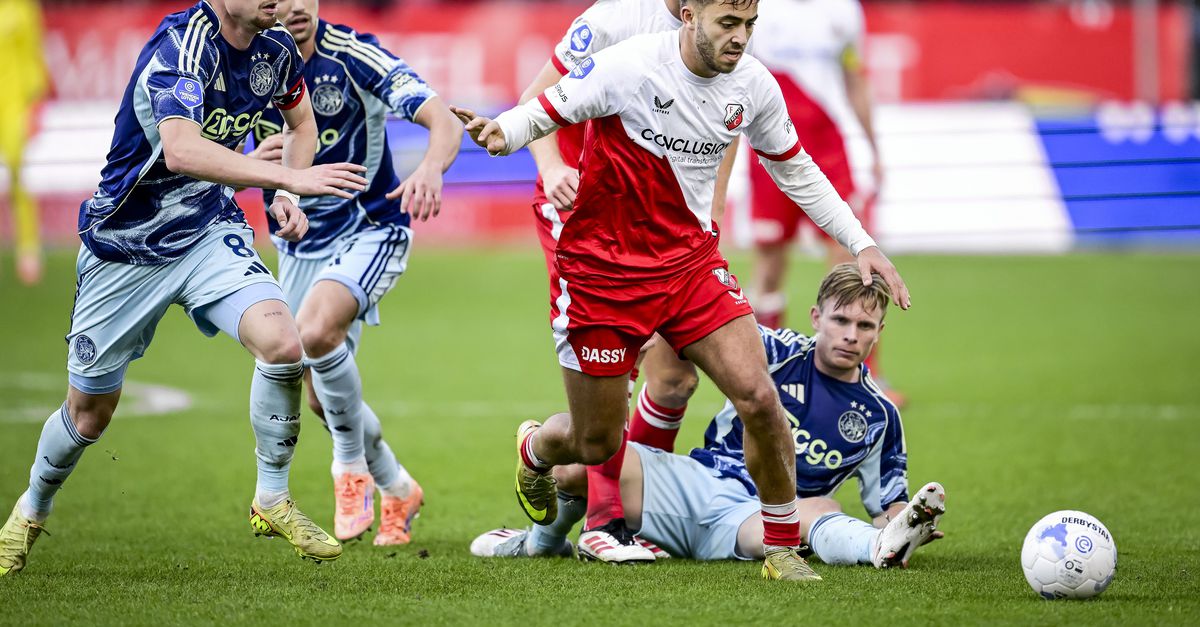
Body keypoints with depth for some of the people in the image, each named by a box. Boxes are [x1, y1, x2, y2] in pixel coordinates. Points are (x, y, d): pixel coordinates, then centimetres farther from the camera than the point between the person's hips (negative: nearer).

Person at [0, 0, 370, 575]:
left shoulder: (275, 49, -4)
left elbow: (302, 123, 19)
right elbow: (181, 149, -42)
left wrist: (285, 196, 1)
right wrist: (289, 177, -47)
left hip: (209, 231, 4)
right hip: (124, 243, -4)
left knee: (281, 343, -24)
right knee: (89, 413, 9)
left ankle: (272, 500, -4)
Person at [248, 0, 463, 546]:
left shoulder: (353, 56, -19)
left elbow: (445, 122, -26)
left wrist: (431, 168, -49)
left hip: (369, 230, -5)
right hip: (297, 246, 5)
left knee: (316, 328, -32)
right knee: (321, 398, 9)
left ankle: (353, 468, -10)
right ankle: (396, 489, 36)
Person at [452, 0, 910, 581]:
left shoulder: (753, 86, -4)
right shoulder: (629, 66, -19)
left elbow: (796, 170, 12)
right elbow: (544, 112, -11)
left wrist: (861, 243, 7)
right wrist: (500, 133, -35)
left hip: (690, 261, 4)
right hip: (601, 267, -4)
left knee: (759, 398, -15)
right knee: (596, 444, 5)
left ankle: (783, 548, 3)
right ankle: (534, 450, 44)